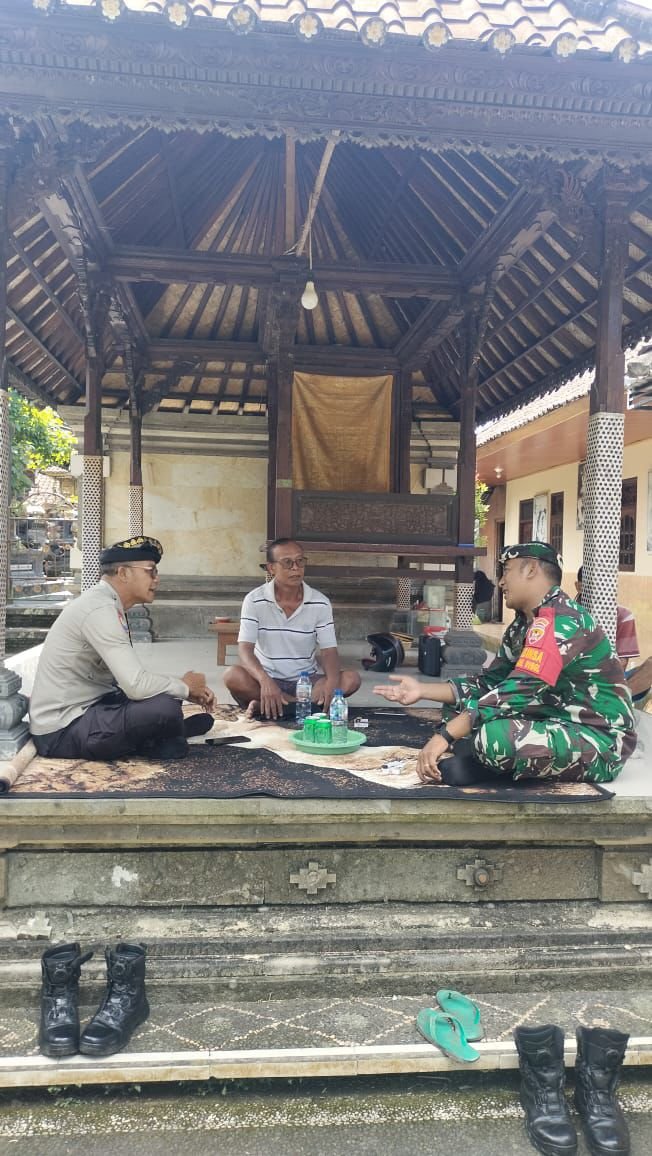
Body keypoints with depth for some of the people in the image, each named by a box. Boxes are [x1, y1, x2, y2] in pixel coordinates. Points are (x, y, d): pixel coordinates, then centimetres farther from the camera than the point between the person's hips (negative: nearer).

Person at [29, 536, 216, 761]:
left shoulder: (106, 604, 8)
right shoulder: (100, 609, -21)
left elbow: (131, 678, 13)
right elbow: (137, 685, -28)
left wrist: (188, 689, 3)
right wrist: (185, 687, -9)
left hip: (83, 709, 10)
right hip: (62, 730, -10)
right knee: (164, 707, -25)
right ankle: (167, 741, 2)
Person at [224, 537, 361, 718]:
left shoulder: (320, 603, -4)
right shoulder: (255, 600, -9)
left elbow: (329, 650, -7)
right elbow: (245, 649, -17)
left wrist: (332, 682, -30)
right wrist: (265, 681, -38)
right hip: (268, 679, -2)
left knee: (351, 679, -24)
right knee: (233, 676, -31)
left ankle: (265, 705, -27)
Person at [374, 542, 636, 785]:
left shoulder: (561, 620, -21)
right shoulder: (521, 626, 10)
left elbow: (518, 690, -29)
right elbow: (488, 682, 13)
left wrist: (445, 736, -30)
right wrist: (422, 690, 2)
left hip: (600, 742, -9)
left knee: (494, 737, -36)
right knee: (460, 705, 11)